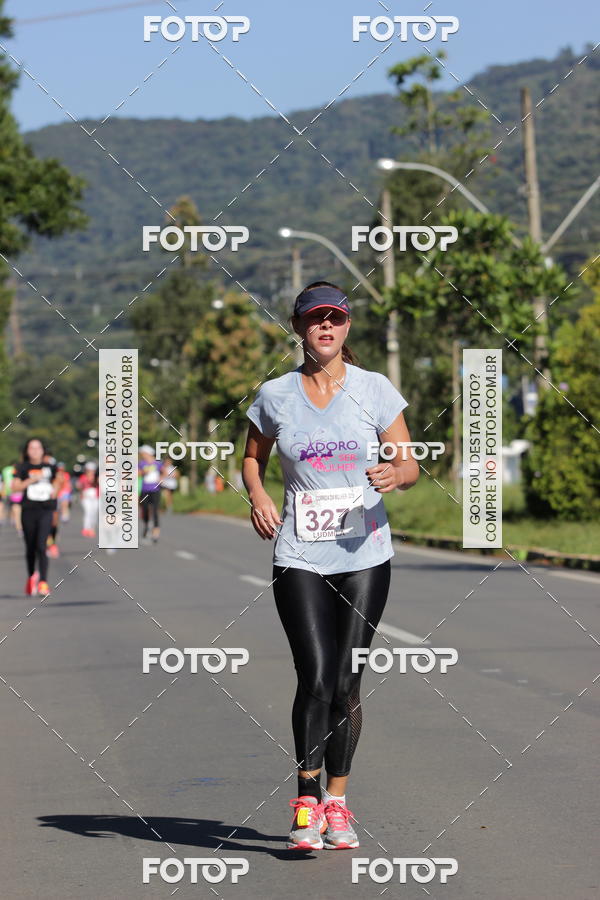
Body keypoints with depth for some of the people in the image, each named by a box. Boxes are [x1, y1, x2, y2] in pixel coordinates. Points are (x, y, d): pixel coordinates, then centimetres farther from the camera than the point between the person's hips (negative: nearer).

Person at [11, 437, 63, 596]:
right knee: (30, 547, 11)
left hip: (45, 511, 0)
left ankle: (43, 582, -20)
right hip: (28, 510, 1)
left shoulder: (50, 467, 7)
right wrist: (31, 480, -18)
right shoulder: (22, 468, 1)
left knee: (41, 546, -15)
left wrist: (55, 490, 6)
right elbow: (14, 486, -9)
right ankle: (31, 577, 32)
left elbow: (58, 478, 25)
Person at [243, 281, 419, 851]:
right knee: (316, 677, -13)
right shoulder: (275, 396, 4)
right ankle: (307, 800, 0)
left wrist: (395, 475, -19)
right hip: (299, 557, 0)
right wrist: (256, 494, -2)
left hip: (364, 554, 0)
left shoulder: (374, 389, 2)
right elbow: (252, 459, 19)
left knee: (346, 683, 3)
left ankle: (337, 802, 18)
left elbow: (411, 466, 4)